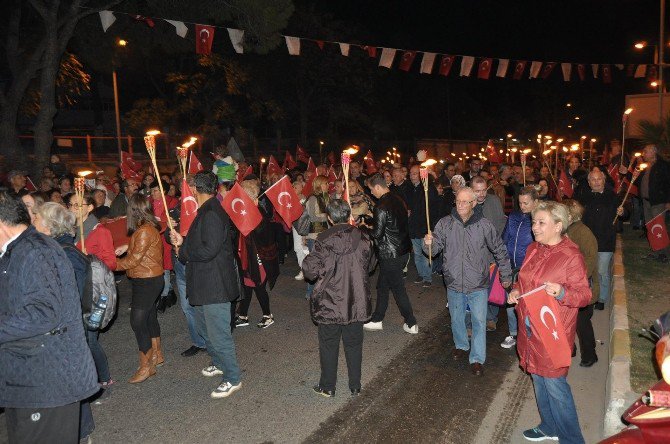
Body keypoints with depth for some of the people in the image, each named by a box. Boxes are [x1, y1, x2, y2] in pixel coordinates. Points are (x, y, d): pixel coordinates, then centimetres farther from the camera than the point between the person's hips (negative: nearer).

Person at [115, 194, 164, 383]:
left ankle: (146, 366, 3)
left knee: (138, 321, -5)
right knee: (149, 316, 20)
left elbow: (133, 260, -20)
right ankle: (156, 354, 35)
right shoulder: (150, 227, 7)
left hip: (146, 281, -10)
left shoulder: (144, 231, -22)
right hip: (150, 279, 10)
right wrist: (128, 247, 9)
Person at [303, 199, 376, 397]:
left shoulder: (323, 241, -17)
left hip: (330, 303, -3)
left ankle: (327, 387, 26)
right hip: (356, 302, 3)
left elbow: (310, 271, -15)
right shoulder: (363, 239, -6)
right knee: (354, 344, 17)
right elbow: (370, 265, 8)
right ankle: (355, 386, 29)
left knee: (329, 345, 13)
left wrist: (307, 260, 5)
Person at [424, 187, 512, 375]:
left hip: (478, 285, -2)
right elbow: (434, 249, -8)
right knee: (456, 318, 20)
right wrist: (429, 244, -31)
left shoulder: (484, 225, -10)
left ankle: (477, 358, 23)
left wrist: (505, 275, 7)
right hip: (454, 283, 2)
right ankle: (461, 345, 46)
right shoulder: (445, 223, -8)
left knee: (479, 321, 6)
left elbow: (500, 251, 1)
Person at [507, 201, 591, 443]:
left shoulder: (571, 256, -16)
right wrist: (516, 290, -1)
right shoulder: (533, 249, 6)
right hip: (530, 328, 8)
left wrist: (561, 292, -33)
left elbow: (584, 295, -14)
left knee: (554, 384, 0)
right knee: (539, 380, 20)